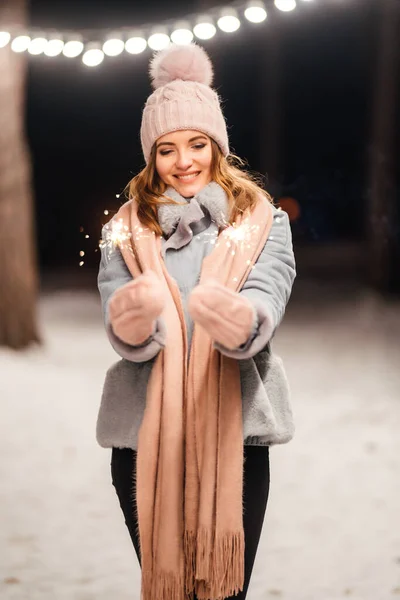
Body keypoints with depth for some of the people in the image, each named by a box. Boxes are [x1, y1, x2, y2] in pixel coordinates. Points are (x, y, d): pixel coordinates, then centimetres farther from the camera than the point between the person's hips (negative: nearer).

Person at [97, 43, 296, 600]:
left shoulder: (263, 223, 4)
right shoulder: (126, 231, 6)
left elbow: (265, 308, -12)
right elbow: (123, 335, -7)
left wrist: (237, 319, -36)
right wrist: (133, 319, -31)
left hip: (235, 432, -1)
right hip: (145, 437, 1)